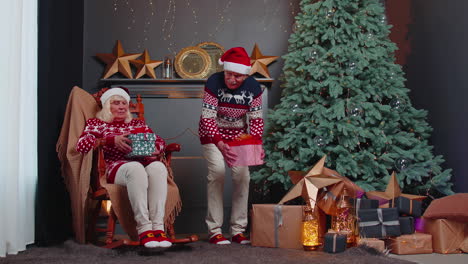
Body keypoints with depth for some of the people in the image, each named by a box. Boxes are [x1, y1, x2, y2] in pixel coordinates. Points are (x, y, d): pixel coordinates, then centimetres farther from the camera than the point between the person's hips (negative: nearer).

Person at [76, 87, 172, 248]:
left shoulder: (137, 123, 31)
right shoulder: (96, 123, 19)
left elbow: (160, 141, 26)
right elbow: (81, 145, 1)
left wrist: (155, 149, 0)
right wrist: (111, 140, -13)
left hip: (144, 161, 3)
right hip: (115, 167, -3)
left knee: (158, 167, -34)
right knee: (135, 168, -40)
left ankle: (158, 227, -40)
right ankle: (144, 228, -41)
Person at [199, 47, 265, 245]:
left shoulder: (253, 87, -16)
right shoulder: (214, 83, -25)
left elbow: (256, 119, -8)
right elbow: (207, 119, -27)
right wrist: (220, 145, -41)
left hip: (238, 134, 3)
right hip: (212, 133, -3)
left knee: (242, 173, -11)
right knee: (218, 169, -21)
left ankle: (238, 230, 0)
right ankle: (214, 230, -15)